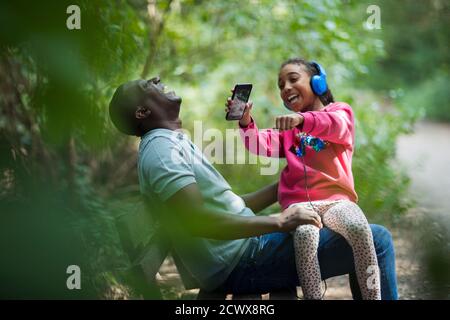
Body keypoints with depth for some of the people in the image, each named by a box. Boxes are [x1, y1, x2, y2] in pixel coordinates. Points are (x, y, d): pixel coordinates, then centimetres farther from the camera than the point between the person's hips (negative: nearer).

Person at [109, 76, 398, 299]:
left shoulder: (177, 145, 21)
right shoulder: (160, 148, -13)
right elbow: (197, 220, -26)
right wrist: (279, 221, -25)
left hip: (244, 248, 11)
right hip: (241, 262, -11)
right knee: (375, 240, -13)